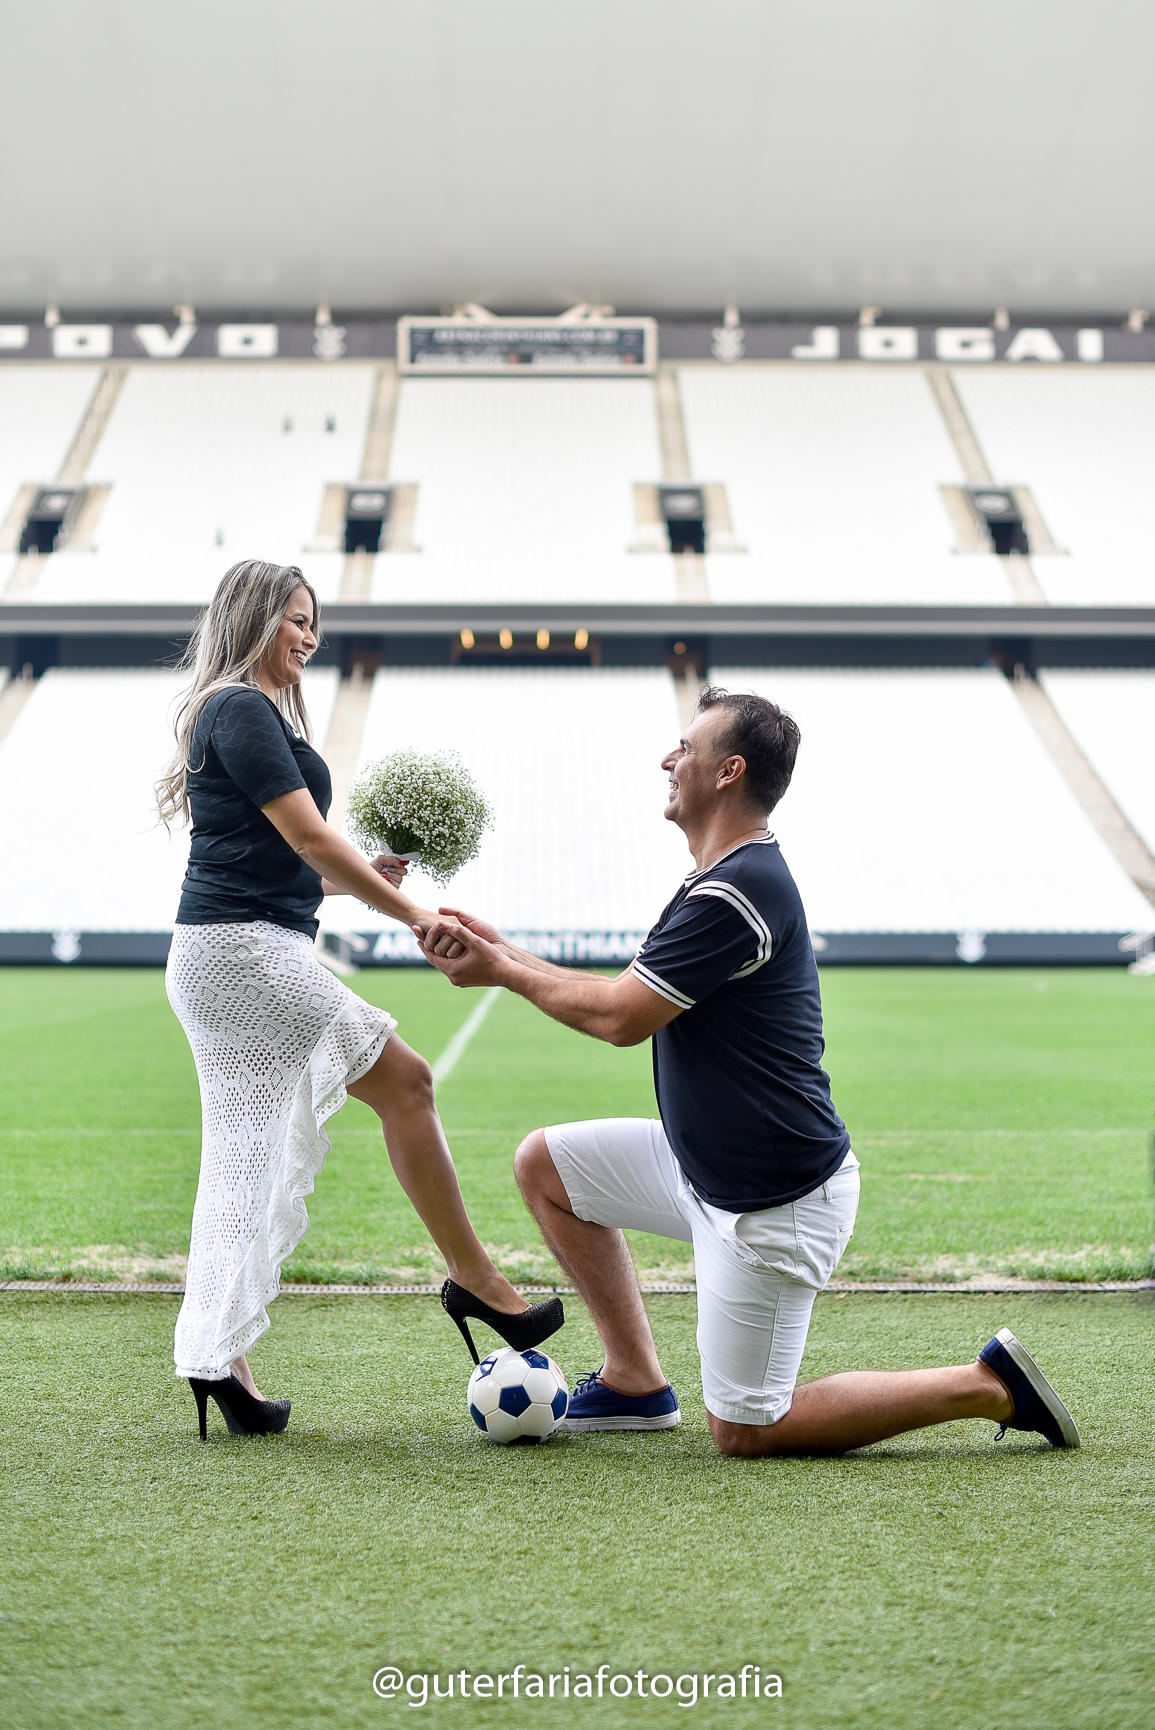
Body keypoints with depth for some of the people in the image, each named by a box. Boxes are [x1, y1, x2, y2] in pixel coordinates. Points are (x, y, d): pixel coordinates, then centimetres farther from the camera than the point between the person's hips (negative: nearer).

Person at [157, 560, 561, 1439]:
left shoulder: (241, 714, 23)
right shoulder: (243, 710, -9)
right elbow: (310, 840, -14)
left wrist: (366, 875, 9)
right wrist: (414, 915, -9)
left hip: (226, 960, 10)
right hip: (245, 950, -10)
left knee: (248, 1165, 8)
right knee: (404, 1079, -4)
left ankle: (215, 1359, 9)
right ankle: (477, 1281, 4)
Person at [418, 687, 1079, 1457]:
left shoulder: (735, 895, -24)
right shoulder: (739, 875, 8)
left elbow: (621, 1017, -21)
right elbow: (632, 1000, 10)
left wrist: (501, 969, -7)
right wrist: (504, 951, 7)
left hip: (776, 1203, -10)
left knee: (744, 1432, 0)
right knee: (546, 1163, 13)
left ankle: (992, 1386, 5)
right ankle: (636, 1384, 19)